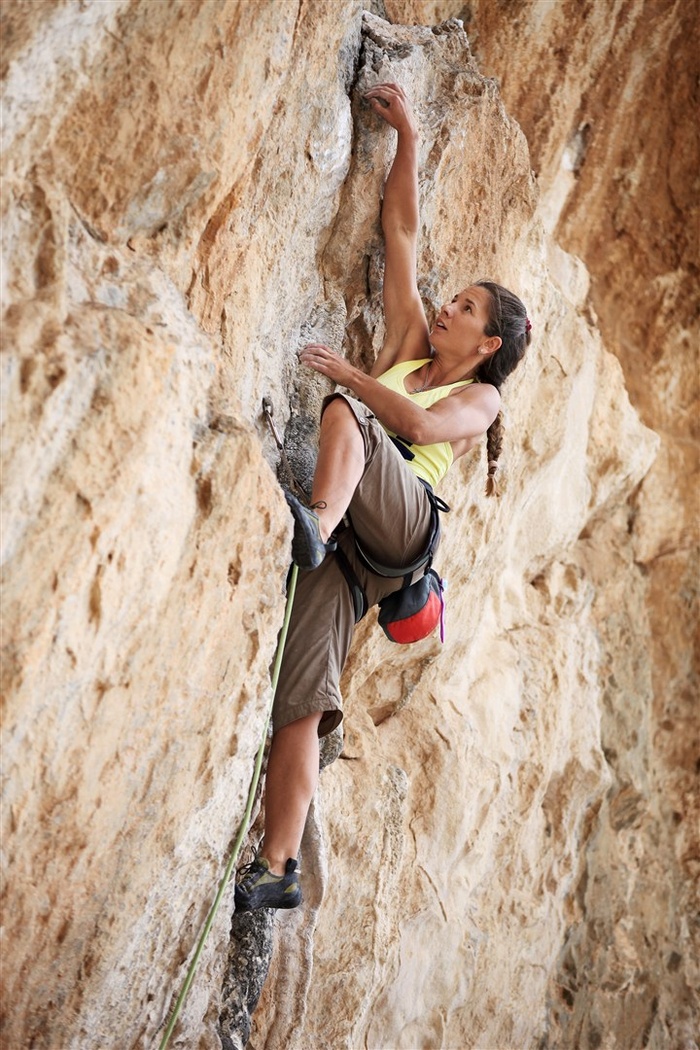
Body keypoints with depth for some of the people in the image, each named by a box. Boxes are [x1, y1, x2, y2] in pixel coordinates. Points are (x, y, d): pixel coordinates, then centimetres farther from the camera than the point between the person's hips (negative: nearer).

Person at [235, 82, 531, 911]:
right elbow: (400, 229, 27)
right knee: (298, 703, -11)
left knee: (343, 412, -30)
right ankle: (277, 868, -16)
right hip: (346, 545, 5)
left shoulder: (478, 396, 15)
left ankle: (316, 520, -54)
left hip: (401, 520, -5)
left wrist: (347, 373, -6)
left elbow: (419, 425, -10)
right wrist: (407, 137, 24)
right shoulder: (409, 346, 30)